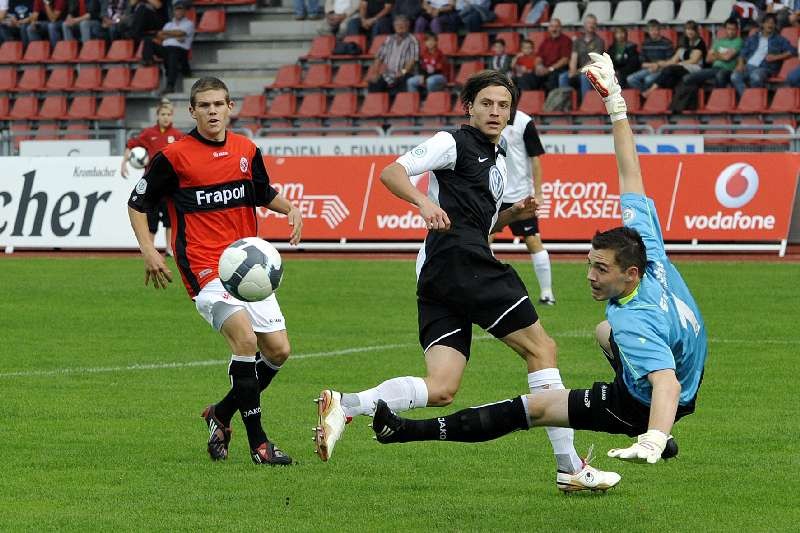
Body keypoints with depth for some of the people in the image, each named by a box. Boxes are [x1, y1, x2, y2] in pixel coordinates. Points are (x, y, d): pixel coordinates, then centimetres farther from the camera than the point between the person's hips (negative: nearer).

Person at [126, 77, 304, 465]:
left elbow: (264, 194, 26)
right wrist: (148, 251, -8)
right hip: (205, 269, -6)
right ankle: (257, 442, -18)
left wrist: (290, 209, 5)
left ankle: (221, 415, 23)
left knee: (277, 350, 1)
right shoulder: (174, 156, -5)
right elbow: (137, 203, 4)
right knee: (245, 338, -24)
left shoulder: (247, 151, 10)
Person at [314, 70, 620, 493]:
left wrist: (513, 214, 16)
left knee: (440, 389, -5)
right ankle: (569, 467, -6)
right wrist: (423, 201, -26)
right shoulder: (454, 143, 1)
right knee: (541, 348, -5)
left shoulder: (498, 159, 28)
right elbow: (391, 173, -8)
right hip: (461, 263, -9)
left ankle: (343, 406, -18)